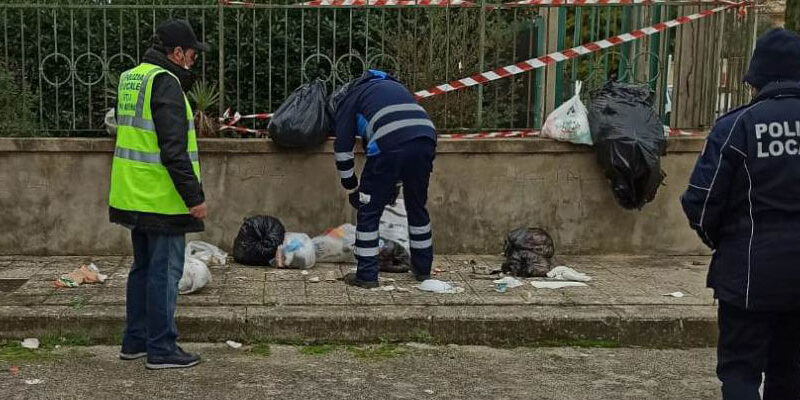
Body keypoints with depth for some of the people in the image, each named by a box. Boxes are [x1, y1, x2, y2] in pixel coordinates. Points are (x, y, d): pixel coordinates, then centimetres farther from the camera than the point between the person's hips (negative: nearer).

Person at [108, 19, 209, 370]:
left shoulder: (131, 78, 14)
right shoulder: (165, 83, -16)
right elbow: (173, 149, -22)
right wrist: (195, 196, -19)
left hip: (134, 195, 10)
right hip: (161, 198, -10)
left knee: (144, 267, 18)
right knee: (165, 271, -2)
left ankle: (135, 340, 26)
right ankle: (161, 348, 5)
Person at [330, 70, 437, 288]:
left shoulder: (349, 98, 20)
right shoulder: (394, 86, 38)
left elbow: (343, 148, 15)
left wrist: (352, 188, 26)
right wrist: (397, 183, 38)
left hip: (389, 147, -6)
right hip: (426, 142, 6)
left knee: (369, 211, 8)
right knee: (417, 208, 22)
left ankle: (367, 275, 10)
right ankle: (423, 269, 31)